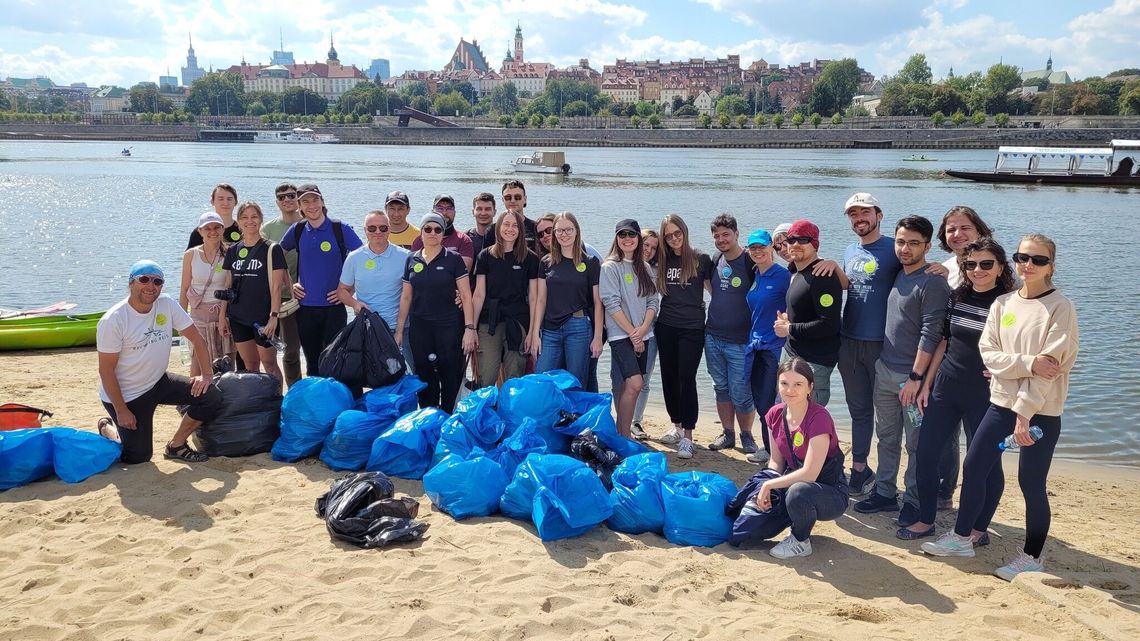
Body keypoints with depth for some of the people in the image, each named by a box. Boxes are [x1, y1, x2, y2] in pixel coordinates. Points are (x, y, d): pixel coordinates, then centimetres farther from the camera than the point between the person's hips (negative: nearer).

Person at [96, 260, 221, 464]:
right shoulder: (112, 321, -21)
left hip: (158, 382, 5)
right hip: (126, 394, -5)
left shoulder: (167, 304, -8)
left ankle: (176, 445, 6)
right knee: (139, 457, -3)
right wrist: (121, 411, -16)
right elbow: (106, 370, -17)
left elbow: (196, 338, -1)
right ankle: (108, 429, 28)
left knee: (211, 396, -13)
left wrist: (205, 375, -12)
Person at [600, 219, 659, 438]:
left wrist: (643, 329, -7)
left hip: (642, 335, 6)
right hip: (620, 334, -6)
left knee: (626, 385, 8)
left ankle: (621, 432, 17)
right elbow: (612, 303, -11)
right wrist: (632, 332, -13)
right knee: (634, 383, -17)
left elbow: (652, 301, 9)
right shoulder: (610, 267, -4)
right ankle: (624, 435, -9)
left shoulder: (644, 268, 13)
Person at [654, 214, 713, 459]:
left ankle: (687, 436, -3)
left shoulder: (701, 260, -3)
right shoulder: (662, 261, 6)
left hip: (692, 328, -4)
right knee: (669, 377, 9)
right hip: (666, 327, 4)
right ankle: (677, 427, 25)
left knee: (686, 379, -8)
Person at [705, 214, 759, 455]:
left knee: (740, 394, 0)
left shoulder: (750, 261, -11)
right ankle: (727, 434, 27)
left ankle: (746, 435, 20)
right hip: (713, 337, 6)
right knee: (721, 388, 14)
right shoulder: (715, 261, 7)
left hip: (740, 341, -6)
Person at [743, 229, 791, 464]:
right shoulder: (754, 276, 11)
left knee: (768, 403, -2)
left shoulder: (783, 275, -11)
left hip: (775, 347, -7)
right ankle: (769, 447, 23)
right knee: (759, 401, 11)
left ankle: (772, 450, 12)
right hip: (756, 345, 7)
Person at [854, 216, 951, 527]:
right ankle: (885, 493, 28)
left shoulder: (932, 283, -14)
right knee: (886, 436, 16)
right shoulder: (896, 276, 9)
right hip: (884, 372, 8)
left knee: (916, 444, 4)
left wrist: (916, 377, -19)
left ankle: (913, 501, 16)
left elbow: (930, 335, -18)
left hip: (912, 376, -8)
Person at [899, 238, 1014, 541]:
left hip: (983, 397, -5)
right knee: (925, 455, 6)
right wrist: (927, 384, 9)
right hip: (945, 390, 5)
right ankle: (926, 520, 22)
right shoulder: (956, 297, 5)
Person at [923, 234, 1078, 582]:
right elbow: (988, 352, -1)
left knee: (1031, 483, 2)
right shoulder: (1003, 304, 6)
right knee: (974, 466, 9)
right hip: (1002, 402, 6)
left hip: (1041, 411, -5)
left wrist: (1024, 413, -17)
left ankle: (1032, 556, 19)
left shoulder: (1060, 308, -9)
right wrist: (1028, 362, -18)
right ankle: (962, 537, 24)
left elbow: (1052, 365, -15)